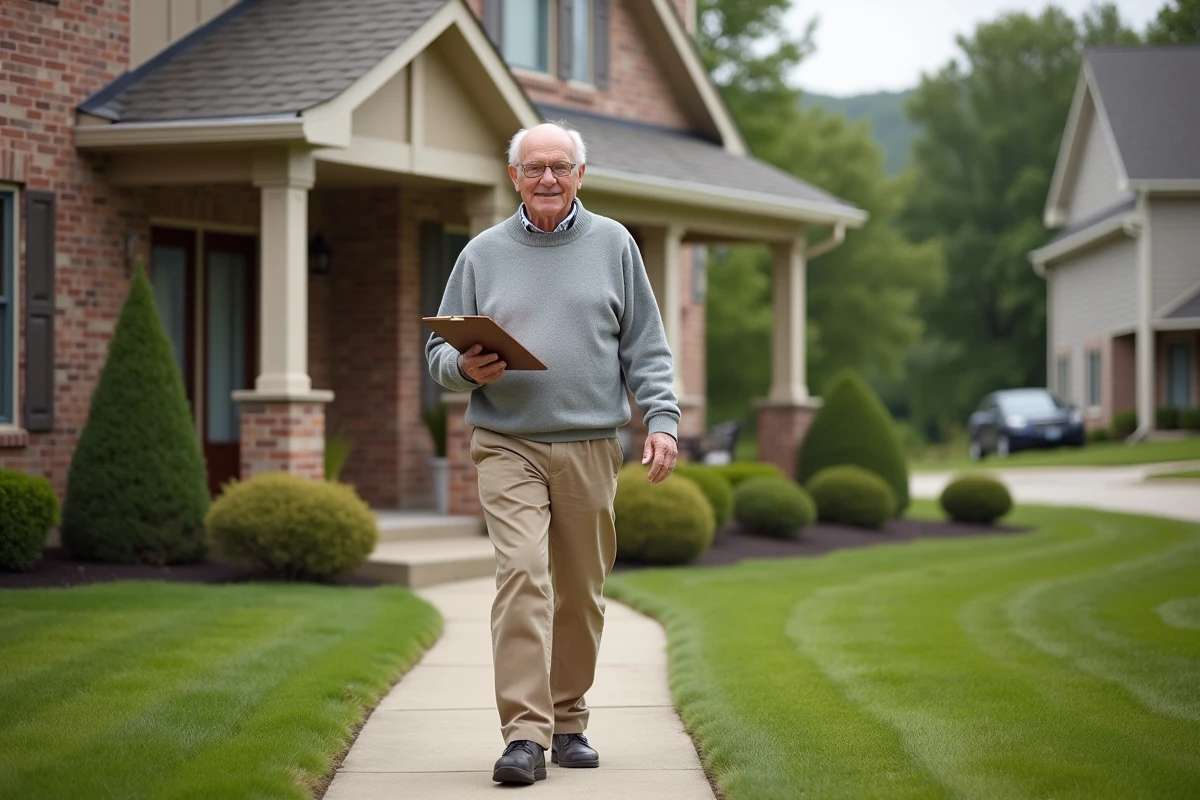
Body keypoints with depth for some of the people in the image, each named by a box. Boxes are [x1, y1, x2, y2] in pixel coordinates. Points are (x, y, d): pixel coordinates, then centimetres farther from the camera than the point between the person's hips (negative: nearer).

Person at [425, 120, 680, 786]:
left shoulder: (613, 245, 11)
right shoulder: (482, 254, 9)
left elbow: (645, 347, 10)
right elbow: (438, 351, 13)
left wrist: (661, 419, -2)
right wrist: (465, 368, -10)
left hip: (591, 447, 2)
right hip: (507, 444, -1)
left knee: (581, 592, 6)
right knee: (522, 574, -16)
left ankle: (568, 723, 21)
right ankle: (524, 736, -20)